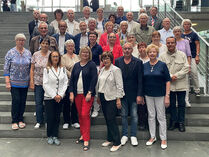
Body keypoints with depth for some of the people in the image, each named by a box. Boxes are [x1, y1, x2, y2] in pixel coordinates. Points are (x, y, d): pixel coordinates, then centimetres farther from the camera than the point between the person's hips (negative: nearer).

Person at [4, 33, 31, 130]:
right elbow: (6, 68, -4)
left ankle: (20, 120, 22)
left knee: (23, 101, 7)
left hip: (25, 82, 3)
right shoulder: (10, 53, -3)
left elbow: (30, 68, 10)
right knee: (16, 100, -4)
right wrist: (7, 82, -10)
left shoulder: (28, 53, 6)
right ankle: (14, 121, 11)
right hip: (14, 82, -3)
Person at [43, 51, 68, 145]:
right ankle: (49, 136, 15)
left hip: (60, 98, 3)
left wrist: (60, 95, -7)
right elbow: (45, 85, -6)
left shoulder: (63, 69, 6)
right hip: (49, 97, -2)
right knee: (50, 118, 1)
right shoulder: (47, 69, -1)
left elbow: (65, 82, 3)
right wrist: (54, 96, -10)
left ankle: (55, 136, 16)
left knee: (57, 117, 6)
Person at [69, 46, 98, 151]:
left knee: (85, 115, -9)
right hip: (77, 94, 5)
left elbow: (94, 79, -9)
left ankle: (86, 140, -2)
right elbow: (72, 79, 11)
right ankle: (83, 135, 25)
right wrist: (71, 93, 3)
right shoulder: (76, 65, 11)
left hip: (87, 94, -5)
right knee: (80, 115, 11)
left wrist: (89, 93, -15)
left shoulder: (92, 65, -3)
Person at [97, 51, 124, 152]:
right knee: (107, 119, 13)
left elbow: (119, 85, -12)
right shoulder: (102, 70, 13)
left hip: (111, 98, -7)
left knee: (111, 119, -7)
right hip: (103, 97, 7)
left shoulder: (115, 70, -10)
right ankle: (109, 139, 26)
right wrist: (98, 96, 18)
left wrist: (118, 99, -16)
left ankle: (117, 142, 3)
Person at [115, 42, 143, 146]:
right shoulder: (117, 61, 2)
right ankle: (124, 135, 24)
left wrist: (139, 95, -10)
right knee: (123, 115, 10)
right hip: (122, 93, 1)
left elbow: (140, 80, -5)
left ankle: (133, 136, 19)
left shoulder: (138, 62, -3)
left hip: (133, 93, -1)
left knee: (134, 115, 6)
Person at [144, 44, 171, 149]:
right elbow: (142, 81, 9)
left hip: (160, 95, -3)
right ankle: (152, 137, 25)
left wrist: (167, 96, -11)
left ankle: (163, 139, 16)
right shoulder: (144, 66, 4)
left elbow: (167, 81, -6)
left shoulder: (162, 65, -5)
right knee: (151, 116, 11)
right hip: (148, 95, 3)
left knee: (161, 117, 3)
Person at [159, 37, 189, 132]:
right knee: (171, 104, 10)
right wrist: (170, 76, -18)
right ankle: (173, 121, 25)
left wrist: (176, 76, -14)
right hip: (169, 84, 0)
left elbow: (186, 68, -4)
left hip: (181, 84, 0)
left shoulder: (182, 55, 3)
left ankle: (181, 122, 22)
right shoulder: (162, 56, 1)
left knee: (181, 104, 8)